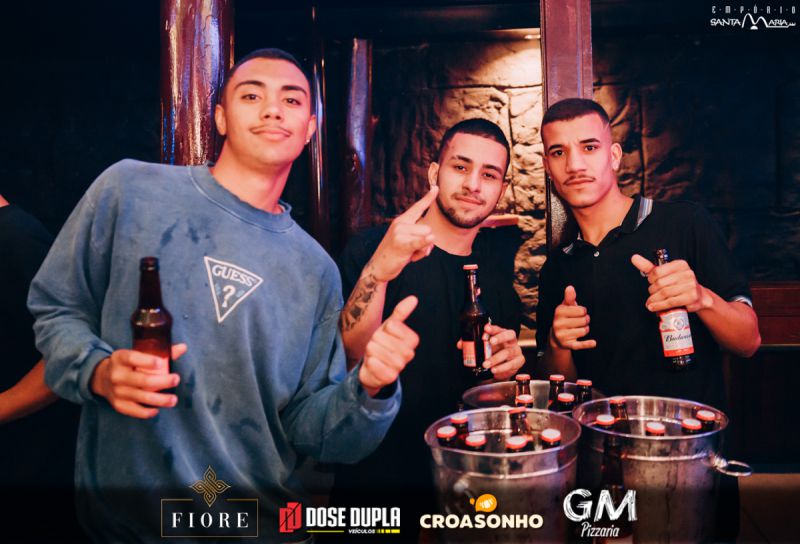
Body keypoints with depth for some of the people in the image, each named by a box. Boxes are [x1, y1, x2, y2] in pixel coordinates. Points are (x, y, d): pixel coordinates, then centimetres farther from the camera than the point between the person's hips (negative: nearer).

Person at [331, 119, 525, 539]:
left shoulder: (500, 255, 2)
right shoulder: (370, 248, -14)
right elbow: (342, 363, -25)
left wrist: (511, 360, -8)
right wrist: (379, 270, -39)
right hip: (378, 480, -4)